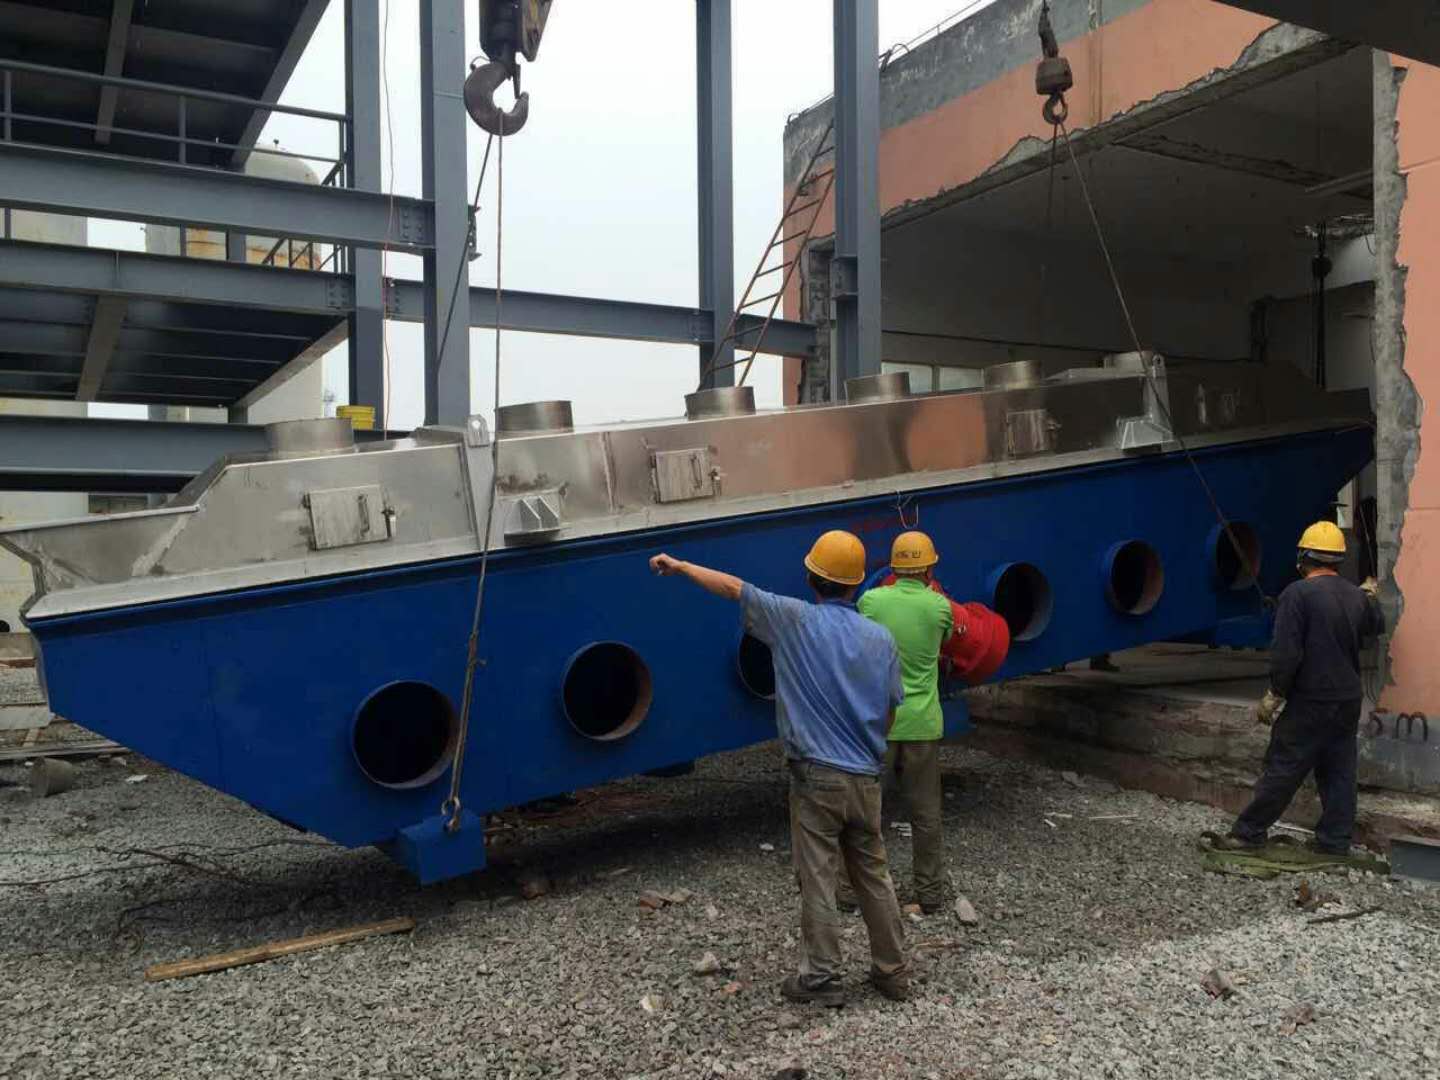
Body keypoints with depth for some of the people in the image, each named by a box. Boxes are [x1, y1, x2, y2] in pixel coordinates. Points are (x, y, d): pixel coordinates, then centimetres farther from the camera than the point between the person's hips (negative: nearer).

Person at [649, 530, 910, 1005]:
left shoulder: (796, 619, -9)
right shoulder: (881, 638, 1)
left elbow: (732, 587, -1)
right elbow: (889, 713, 8)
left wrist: (679, 566, 13)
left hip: (816, 775, -4)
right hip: (866, 779, 4)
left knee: (818, 880, 6)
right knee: (874, 876, 16)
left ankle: (822, 977, 16)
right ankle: (893, 971, 27)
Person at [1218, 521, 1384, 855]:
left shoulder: (1298, 593, -15)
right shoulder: (1356, 596, 5)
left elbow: (1286, 653, -19)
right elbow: (1376, 626, 28)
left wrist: (1274, 695, -10)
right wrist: (1370, 596, 46)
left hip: (1310, 702, -6)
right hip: (1349, 700, 6)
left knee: (1283, 768, -1)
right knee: (1339, 772, 11)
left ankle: (1249, 832, 6)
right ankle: (1335, 842, 16)